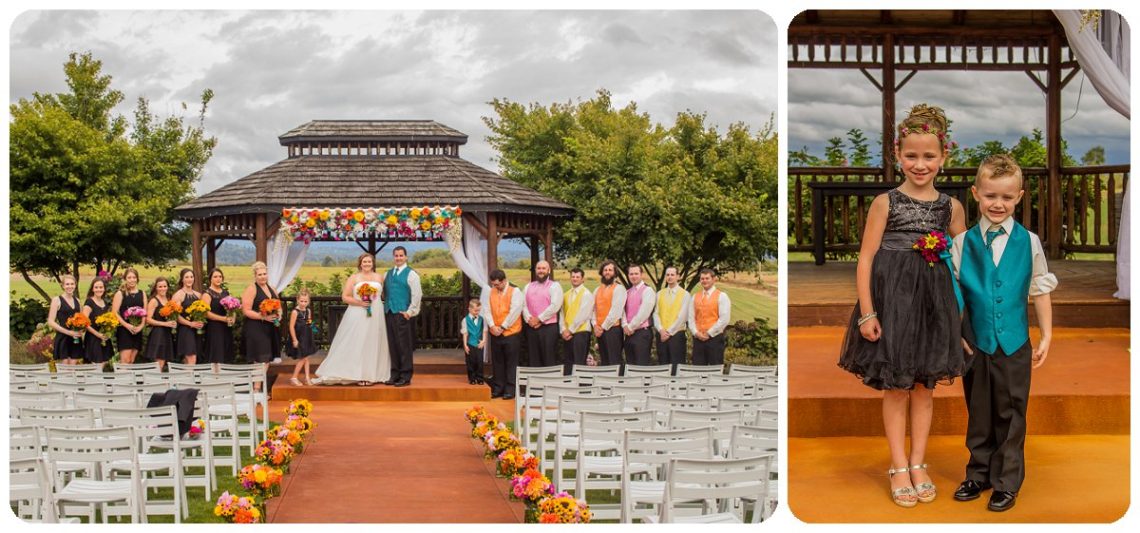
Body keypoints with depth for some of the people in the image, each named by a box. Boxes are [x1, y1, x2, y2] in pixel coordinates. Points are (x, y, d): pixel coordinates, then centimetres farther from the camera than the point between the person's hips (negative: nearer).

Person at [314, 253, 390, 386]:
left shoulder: (378, 277, 11)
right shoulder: (353, 278, 2)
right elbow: (345, 297, -2)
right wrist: (359, 302, -16)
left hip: (375, 316, 3)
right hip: (357, 316, -3)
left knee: (373, 344, 4)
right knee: (357, 344, -4)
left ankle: (370, 375, 11)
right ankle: (358, 375, 1)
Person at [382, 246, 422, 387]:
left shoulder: (411, 274, -2)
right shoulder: (388, 274, 17)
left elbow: (417, 294, -8)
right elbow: (385, 293, 19)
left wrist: (410, 312, -11)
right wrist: (385, 309, 8)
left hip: (403, 314, -6)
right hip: (389, 313, 6)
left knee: (404, 346, -4)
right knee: (392, 345, 7)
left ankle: (405, 377, 1)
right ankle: (395, 374, 14)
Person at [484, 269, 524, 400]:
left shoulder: (515, 292, -7)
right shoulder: (491, 292, 8)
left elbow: (514, 311, -14)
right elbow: (487, 310, 4)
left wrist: (502, 327, -14)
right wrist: (492, 326, -10)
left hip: (510, 333, -5)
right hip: (495, 333, 5)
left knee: (511, 362, 0)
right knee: (497, 362, 9)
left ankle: (510, 390, 4)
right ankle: (498, 389, 16)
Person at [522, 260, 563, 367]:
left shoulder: (554, 286, 1)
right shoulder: (528, 287, 17)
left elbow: (555, 306, -11)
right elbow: (523, 305, 7)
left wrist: (539, 319, -11)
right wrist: (529, 319, -10)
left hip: (548, 327, -5)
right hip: (531, 328, 5)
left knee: (549, 359, -4)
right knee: (533, 359, 6)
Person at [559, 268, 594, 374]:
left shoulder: (586, 294, -4)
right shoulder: (566, 295, 16)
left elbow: (582, 315, -11)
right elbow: (562, 313, 10)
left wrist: (570, 330, -11)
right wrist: (564, 330, -4)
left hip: (580, 332, -6)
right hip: (567, 334, 6)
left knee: (579, 362, -6)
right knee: (568, 362, 7)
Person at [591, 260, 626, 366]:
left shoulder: (619, 289, -5)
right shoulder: (597, 290, 17)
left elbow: (615, 310, -12)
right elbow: (593, 309, 13)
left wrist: (603, 327, -11)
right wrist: (595, 325, -3)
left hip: (613, 329, -7)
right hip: (599, 330, 7)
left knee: (614, 361, -7)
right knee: (604, 361, 10)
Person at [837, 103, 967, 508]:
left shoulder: (952, 207, 4)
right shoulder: (885, 203, -5)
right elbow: (865, 260, -7)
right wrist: (867, 312, -13)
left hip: (934, 303, 3)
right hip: (892, 300, -3)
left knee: (924, 387, 11)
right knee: (896, 388, 6)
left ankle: (917, 463, 24)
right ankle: (899, 467, 17)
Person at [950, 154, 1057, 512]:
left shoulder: (1029, 242, -1)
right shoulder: (962, 243, -3)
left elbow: (1040, 291, 4)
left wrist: (1046, 337, 3)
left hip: (1015, 344, 0)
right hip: (975, 344, 0)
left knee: (1010, 413, 7)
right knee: (978, 412, 13)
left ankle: (1007, 482, 18)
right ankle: (979, 473, 28)